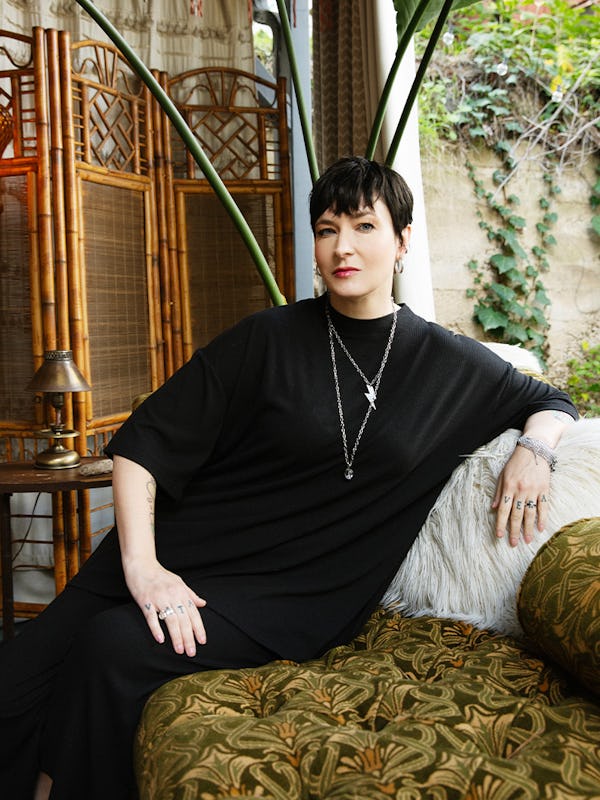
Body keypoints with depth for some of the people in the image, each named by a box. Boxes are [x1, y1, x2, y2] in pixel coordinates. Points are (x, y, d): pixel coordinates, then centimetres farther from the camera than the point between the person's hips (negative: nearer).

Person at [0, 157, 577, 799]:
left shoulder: (449, 365, 6)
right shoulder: (269, 337, 2)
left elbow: (551, 401, 22)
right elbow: (145, 442, 0)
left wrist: (535, 448, -2)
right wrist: (140, 561, -13)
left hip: (295, 596, -1)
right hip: (184, 551, 2)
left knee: (113, 649, -25)